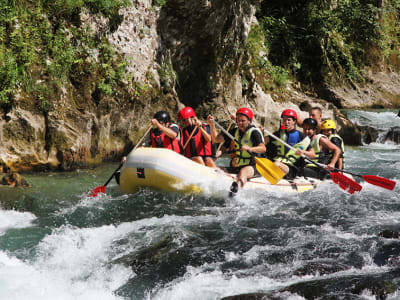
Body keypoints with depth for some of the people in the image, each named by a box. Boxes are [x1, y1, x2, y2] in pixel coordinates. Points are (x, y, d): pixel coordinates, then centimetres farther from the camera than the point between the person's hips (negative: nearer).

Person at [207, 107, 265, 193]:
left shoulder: (254, 132, -7)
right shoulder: (235, 131, 11)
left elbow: (263, 148, -22)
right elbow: (216, 139, 10)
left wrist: (250, 148, -40)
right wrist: (212, 124, -4)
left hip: (253, 166, -13)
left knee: (243, 171, -41)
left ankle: (237, 186, -69)